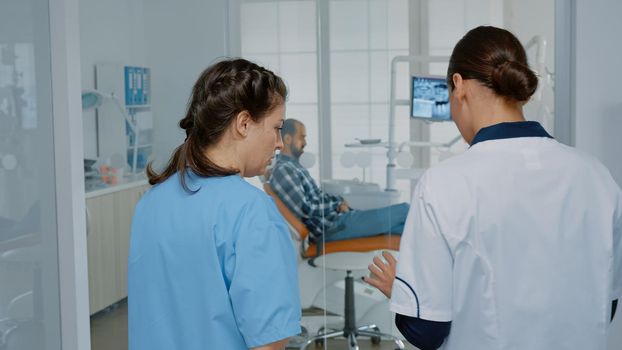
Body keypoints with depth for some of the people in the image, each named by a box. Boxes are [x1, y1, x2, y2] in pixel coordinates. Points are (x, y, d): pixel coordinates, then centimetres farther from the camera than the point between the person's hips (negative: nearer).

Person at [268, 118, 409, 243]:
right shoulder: (282, 170, -16)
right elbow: (305, 209, -22)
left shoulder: (293, 166, 15)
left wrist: (338, 201, 3)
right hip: (327, 228, -10)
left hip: (333, 217, 10)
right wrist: (336, 204, -10)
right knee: (404, 211, -10)